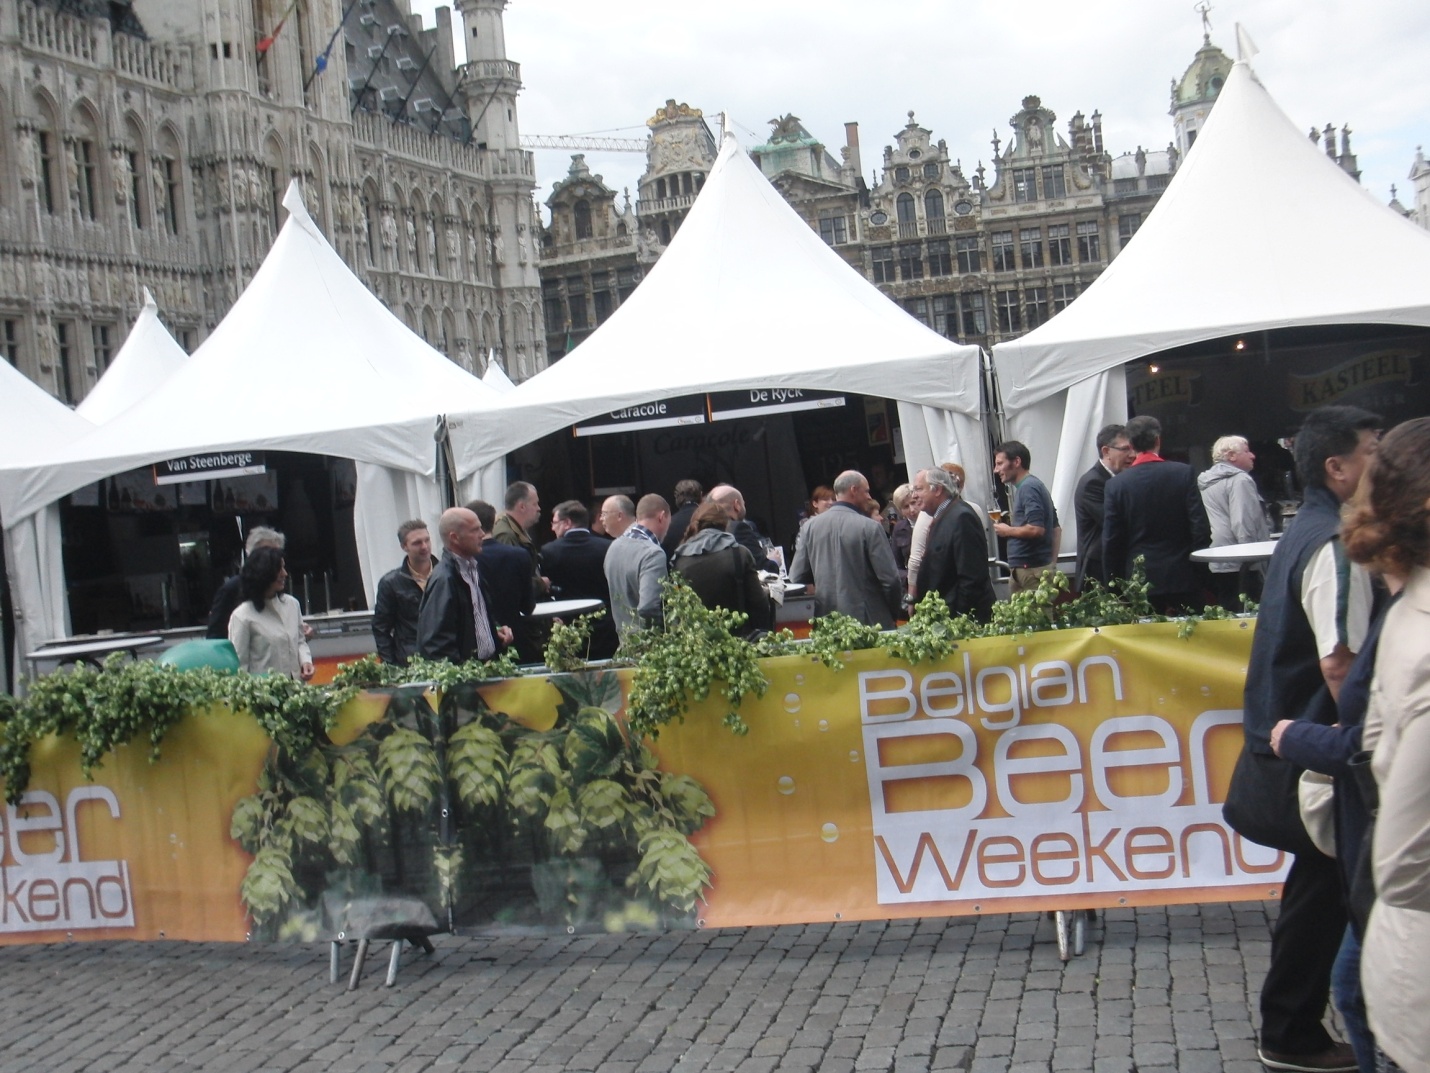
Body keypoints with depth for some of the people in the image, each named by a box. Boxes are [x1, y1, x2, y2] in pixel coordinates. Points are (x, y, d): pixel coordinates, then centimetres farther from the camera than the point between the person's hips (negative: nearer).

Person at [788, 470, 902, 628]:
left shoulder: (810, 525, 2)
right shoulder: (870, 527, -10)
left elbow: (797, 576, 3)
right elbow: (889, 578, -11)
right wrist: (894, 614, 4)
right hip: (868, 620, -4)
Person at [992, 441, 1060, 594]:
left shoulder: (1028, 488, -12)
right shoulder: (1035, 485, 18)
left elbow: (1036, 529, -24)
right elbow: (1056, 528, 23)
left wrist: (1007, 531, -8)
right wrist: (1052, 562, 21)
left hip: (1031, 570, -10)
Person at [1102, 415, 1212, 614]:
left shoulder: (1116, 484, -3)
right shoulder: (1183, 473, -4)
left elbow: (1111, 541, -1)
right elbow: (1200, 528, -6)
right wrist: (1202, 573, 4)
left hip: (1139, 582, 1)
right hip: (1182, 579, -1)